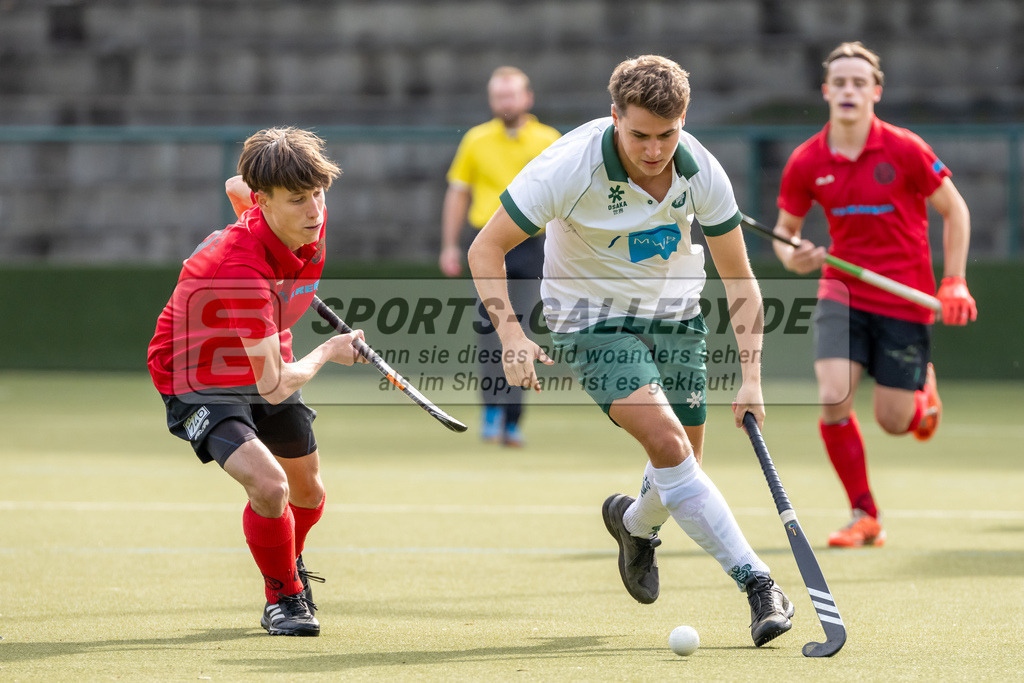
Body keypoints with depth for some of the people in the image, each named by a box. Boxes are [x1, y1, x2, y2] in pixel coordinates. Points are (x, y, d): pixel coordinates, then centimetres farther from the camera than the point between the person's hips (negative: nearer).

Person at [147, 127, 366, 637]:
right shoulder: (240, 270, -41)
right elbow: (273, 385, -35)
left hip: (268, 362, 8)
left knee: (308, 493, 19)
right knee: (269, 484, -28)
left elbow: (236, 187, 7)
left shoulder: (313, 221, -18)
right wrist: (327, 353, -18)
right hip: (199, 380, -8)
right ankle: (282, 596, -1)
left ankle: (289, 566, 54)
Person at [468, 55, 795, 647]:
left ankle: (635, 521, 44)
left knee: (681, 473, 8)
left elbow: (739, 279, -6)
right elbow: (486, 248, -17)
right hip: (593, 318, -4)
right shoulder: (568, 169, -26)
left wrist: (750, 375, -13)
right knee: (667, 442, -24)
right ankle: (756, 582, -23)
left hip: (675, 314, 4)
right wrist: (512, 336, -29)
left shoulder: (702, 173, -16)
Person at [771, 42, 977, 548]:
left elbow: (954, 210, -1)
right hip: (842, 294, 2)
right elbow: (785, 231, 8)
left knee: (892, 422, 1)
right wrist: (792, 258, -16)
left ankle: (922, 390, 40)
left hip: (905, 299, -2)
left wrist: (954, 282, -6)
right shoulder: (806, 163, -5)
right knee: (833, 401, -18)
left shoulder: (905, 151, -12)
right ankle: (864, 517, -3)